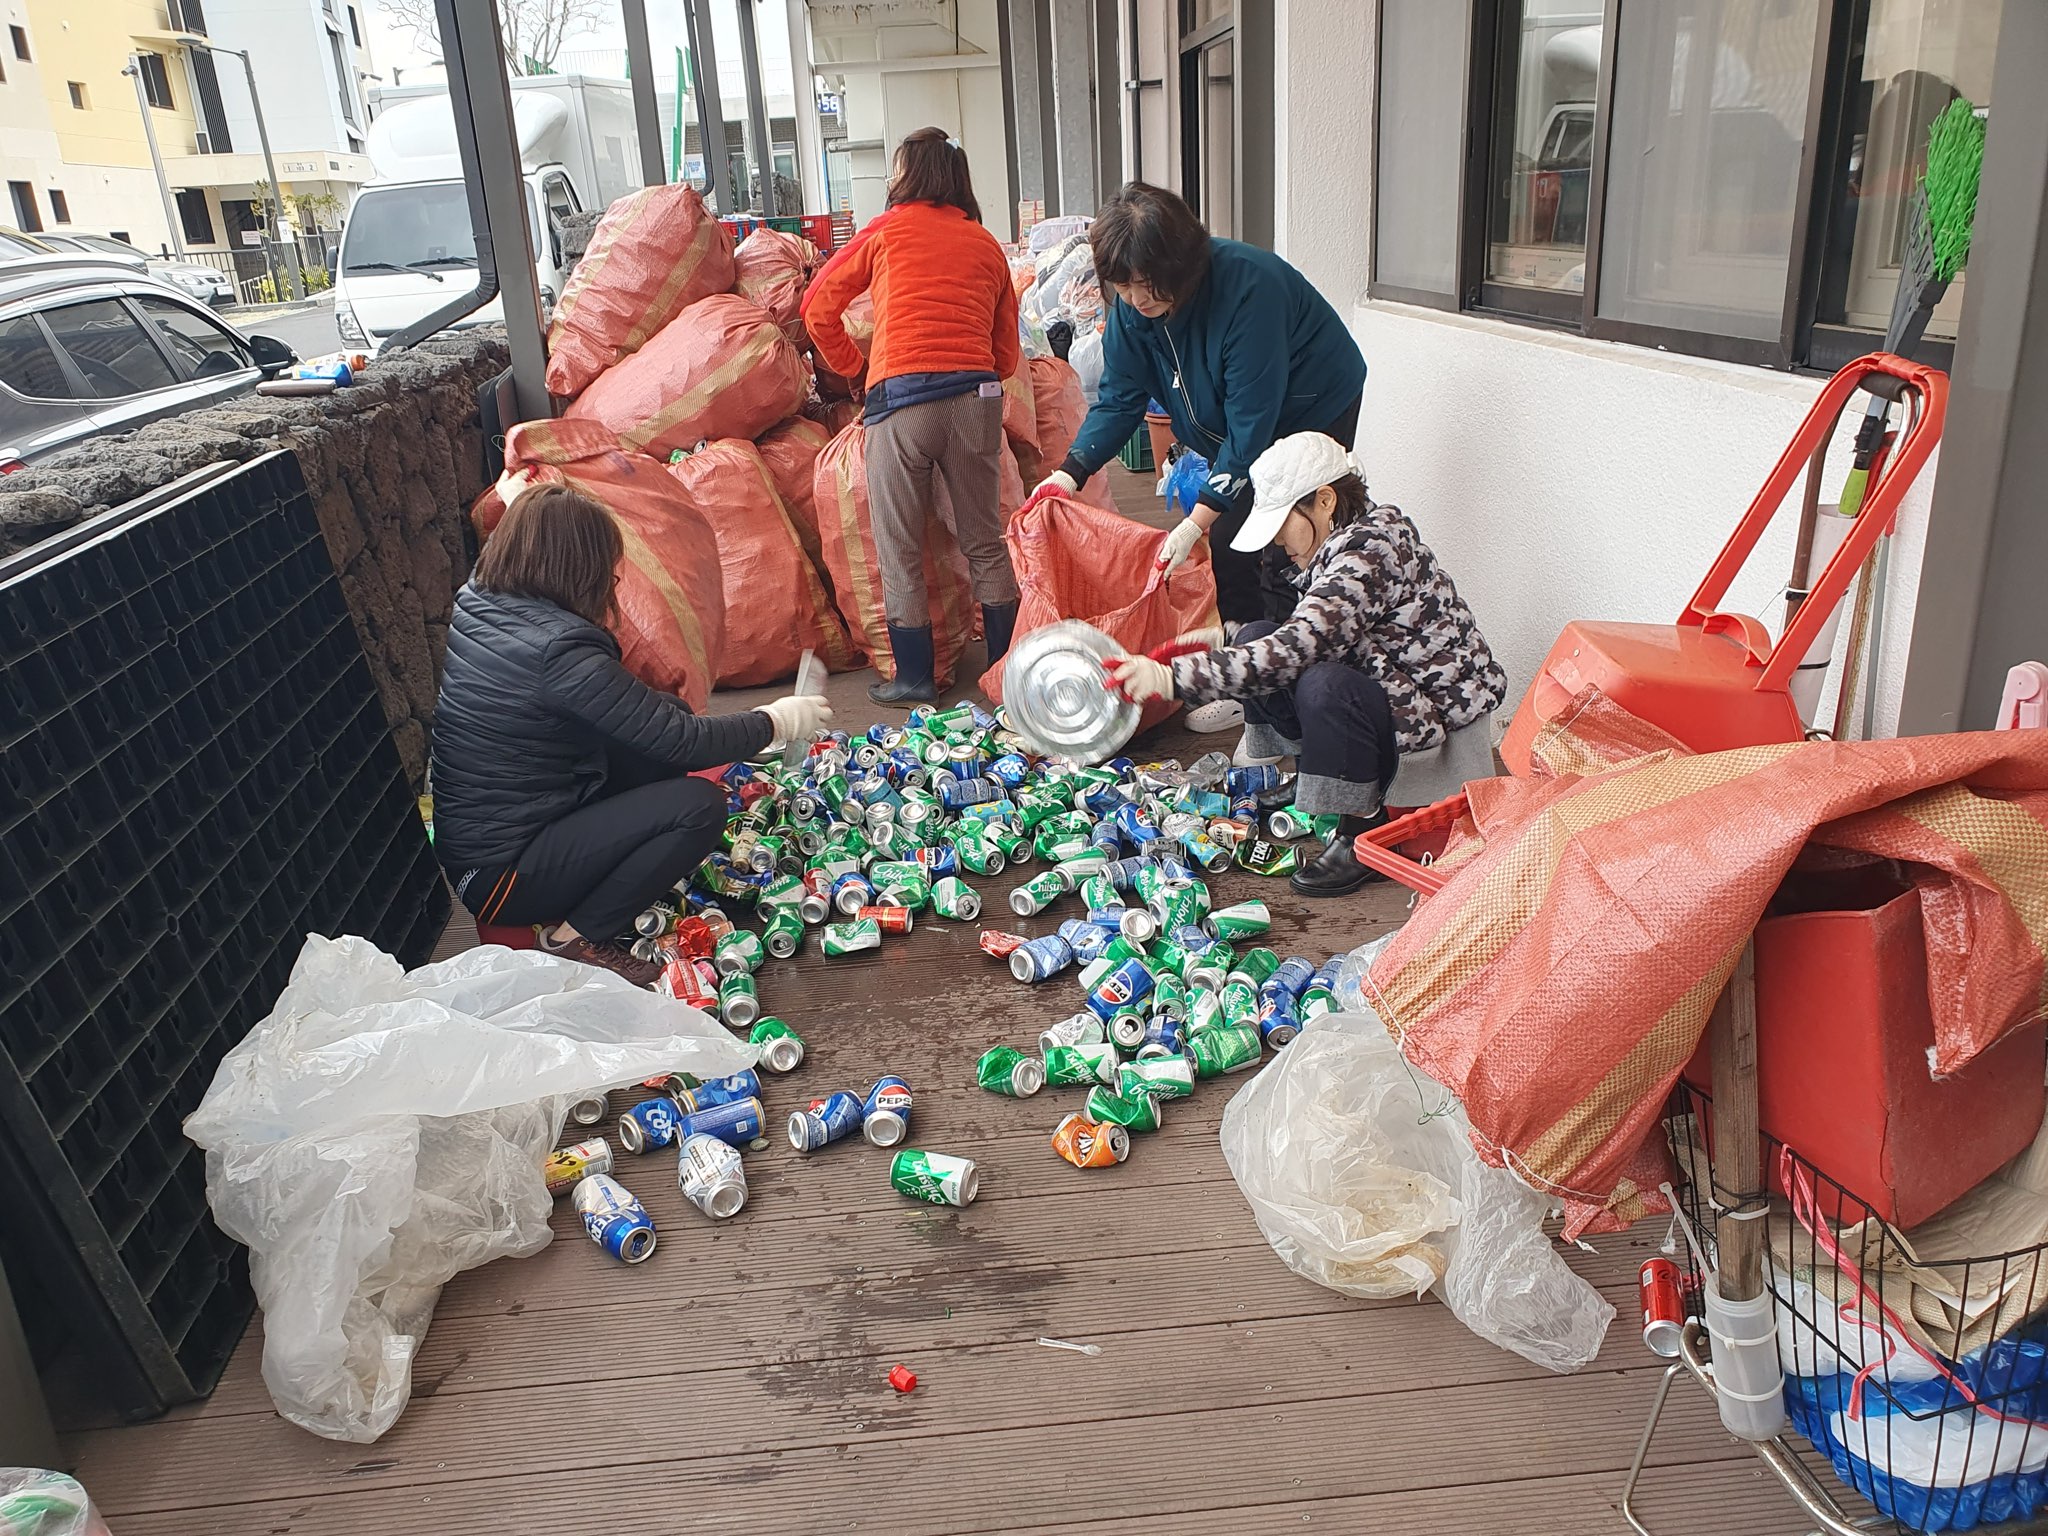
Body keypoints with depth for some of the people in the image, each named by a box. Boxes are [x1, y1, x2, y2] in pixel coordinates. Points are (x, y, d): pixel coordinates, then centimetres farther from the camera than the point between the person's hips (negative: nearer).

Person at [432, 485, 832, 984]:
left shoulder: (475, 606, 0)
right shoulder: (560, 651, -26)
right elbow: (683, 743, -20)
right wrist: (776, 723, -7)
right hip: (500, 874, -9)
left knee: (669, 713, 7)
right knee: (700, 806, -17)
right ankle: (574, 937, -5)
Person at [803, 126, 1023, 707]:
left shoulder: (888, 229, 9)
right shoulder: (987, 245, 17)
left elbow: (818, 305, 8)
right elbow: (1008, 353, 15)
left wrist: (854, 371, 18)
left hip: (901, 399, -3)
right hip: (977, 397, 4)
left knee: (900, 550, 6)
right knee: (985, 541, 14)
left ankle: (914, 676, 10)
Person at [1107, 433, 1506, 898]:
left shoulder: (1368, 552, -25)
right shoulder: (1352, 542, 4)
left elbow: (1296, 649, -36)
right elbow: (1307, 637, 15)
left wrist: (1174, 676, -39)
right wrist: (1224, 637, 7)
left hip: (1442, 722, -10)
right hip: (1387, 698, 10)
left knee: (1323, 686, -37)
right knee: (1257, 639, -1)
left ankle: (1365, 832, -17)